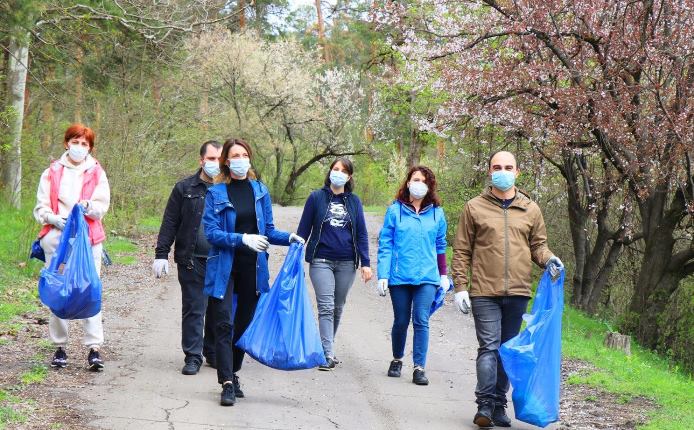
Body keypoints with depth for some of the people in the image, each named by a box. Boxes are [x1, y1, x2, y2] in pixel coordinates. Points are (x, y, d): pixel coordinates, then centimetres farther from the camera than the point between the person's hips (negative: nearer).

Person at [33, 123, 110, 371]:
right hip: (57, 238, 1)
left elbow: (102, 206, 2)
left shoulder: (97, 173, 10)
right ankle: (60, 347, 11)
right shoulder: (52, 173, 11)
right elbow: (41, 208, 8)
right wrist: (54, 218, -13)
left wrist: (88, 206, -20)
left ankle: (94, 348, -9)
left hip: (88, 238, -1)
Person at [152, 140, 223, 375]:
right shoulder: (185, 188, 3)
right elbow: (170, 223, 4)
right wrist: (161, 254, -2)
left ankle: (214, 353, 23)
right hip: (192, 261, -2)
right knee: (193, 309, 0)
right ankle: (193, 357, 6)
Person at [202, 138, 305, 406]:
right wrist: (243, 239, -22)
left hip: (252, 268, 4)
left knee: (244, 323, 12)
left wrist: (289, 238, -5)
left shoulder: (260, 191, 8)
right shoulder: (216, 193, -3)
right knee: (223, 325, -10)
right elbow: (211, 232, -10)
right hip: (224, 269, -4)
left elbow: (268, 230, 13)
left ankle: (232, 373, 26)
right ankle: (227, 383, -11)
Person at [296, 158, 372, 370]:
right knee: (326, 307, -11)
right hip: (321, 261, -3)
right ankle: (328, 355, -15)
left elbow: (361, 233, 8)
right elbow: (303, 229, 6)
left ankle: (326, 347, 23)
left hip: (347, 263, 3)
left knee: (338, 308, 9)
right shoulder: (316, 198, 2)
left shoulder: (354, 201, 8)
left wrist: (365, 263, 1)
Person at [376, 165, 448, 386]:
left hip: (427, 277, 0)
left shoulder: (437, 213, 7)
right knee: (401, 321, 9)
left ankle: (419, 368, -5)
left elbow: (440, 246, 16)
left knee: (421, 321, -8)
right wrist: (383, 275, -5)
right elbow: (385, 244, 1)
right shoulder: (395, 210, 1)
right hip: (399, 277, 0)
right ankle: (397, 360, 30)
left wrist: (443, 275, 14)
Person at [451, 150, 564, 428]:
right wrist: (460, 286, -3)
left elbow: (537, 246, 16)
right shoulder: (475, 208, 3)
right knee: (489, 347, -10)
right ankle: (485, 405, -7)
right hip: (485, 291, -3)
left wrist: (548, 259, -6)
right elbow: (462, 251, 3)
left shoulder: (530, 210, 11)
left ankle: (499, 405, 17)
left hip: (518, 292, 3)